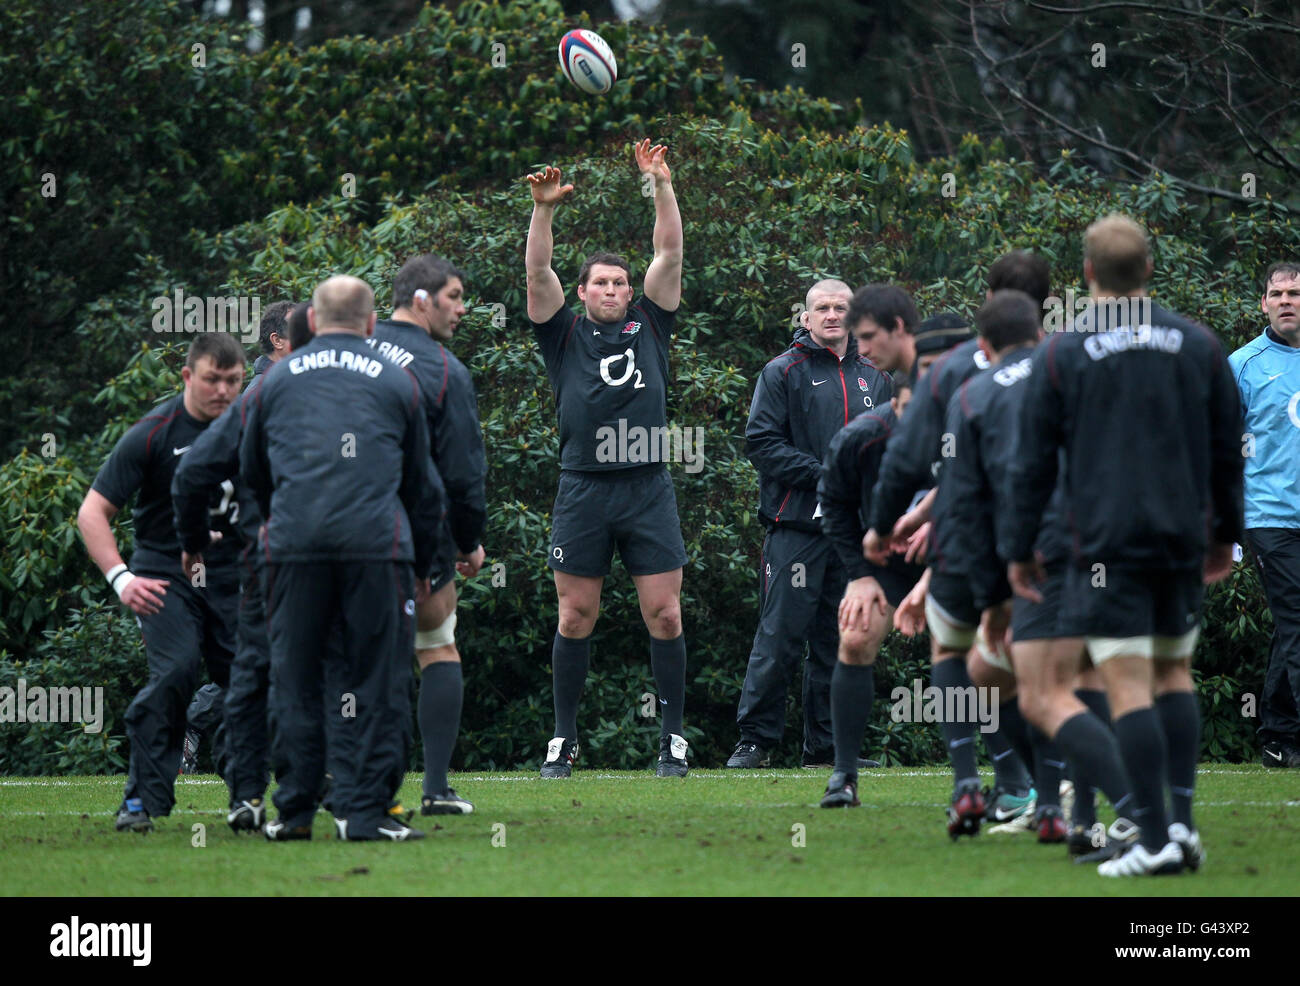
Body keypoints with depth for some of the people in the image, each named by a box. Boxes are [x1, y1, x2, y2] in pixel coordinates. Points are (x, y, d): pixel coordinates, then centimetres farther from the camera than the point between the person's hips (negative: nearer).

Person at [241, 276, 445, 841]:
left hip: (294, 544, 1)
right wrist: (422, 568, 32)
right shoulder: (395, 382, 14)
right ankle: (364, 811, -2)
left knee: (295, 679, 9)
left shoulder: (276, 381, 16)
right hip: (377, 542, -1)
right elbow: (424, 483, 21)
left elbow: (251, 470, 30)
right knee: (376, 680, 2)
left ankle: (294, 810, 8)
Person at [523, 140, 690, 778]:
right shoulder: (566, 335, 10)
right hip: (583, 491, -1)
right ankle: (563, 741, 10)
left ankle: (673, 737, 4)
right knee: (575, 618, 3)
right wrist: (543, 211, -14)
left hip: (649, 490, 1)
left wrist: (663, 187, -1)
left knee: (664, 615, -2)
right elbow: (537, 271, -1)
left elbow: (670, 255, 7)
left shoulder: (648, 327, 13)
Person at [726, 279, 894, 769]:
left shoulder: (875, 378, 15)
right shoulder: (782, 373, 0)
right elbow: (761, 442, -7)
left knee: (840, 640, 7)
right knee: (780, 636, -8)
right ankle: (755, 740, -2)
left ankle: (826, 744, 13)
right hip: (797, 524, -5)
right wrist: (821, 475, -15)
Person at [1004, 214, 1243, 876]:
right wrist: (1225, 534, 23)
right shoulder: (1198, 345, 5)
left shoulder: (1060, 355, -3)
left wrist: (1019, 549, 8)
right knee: (1175, 673, 16)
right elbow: (1227, 449, 12)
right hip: (1182, 537, 3)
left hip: (1106, 542, -3)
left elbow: (1033, 462, 0)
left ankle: (1154, 839, -11)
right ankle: (1182, 821, 5)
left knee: (1127, 685, -5)